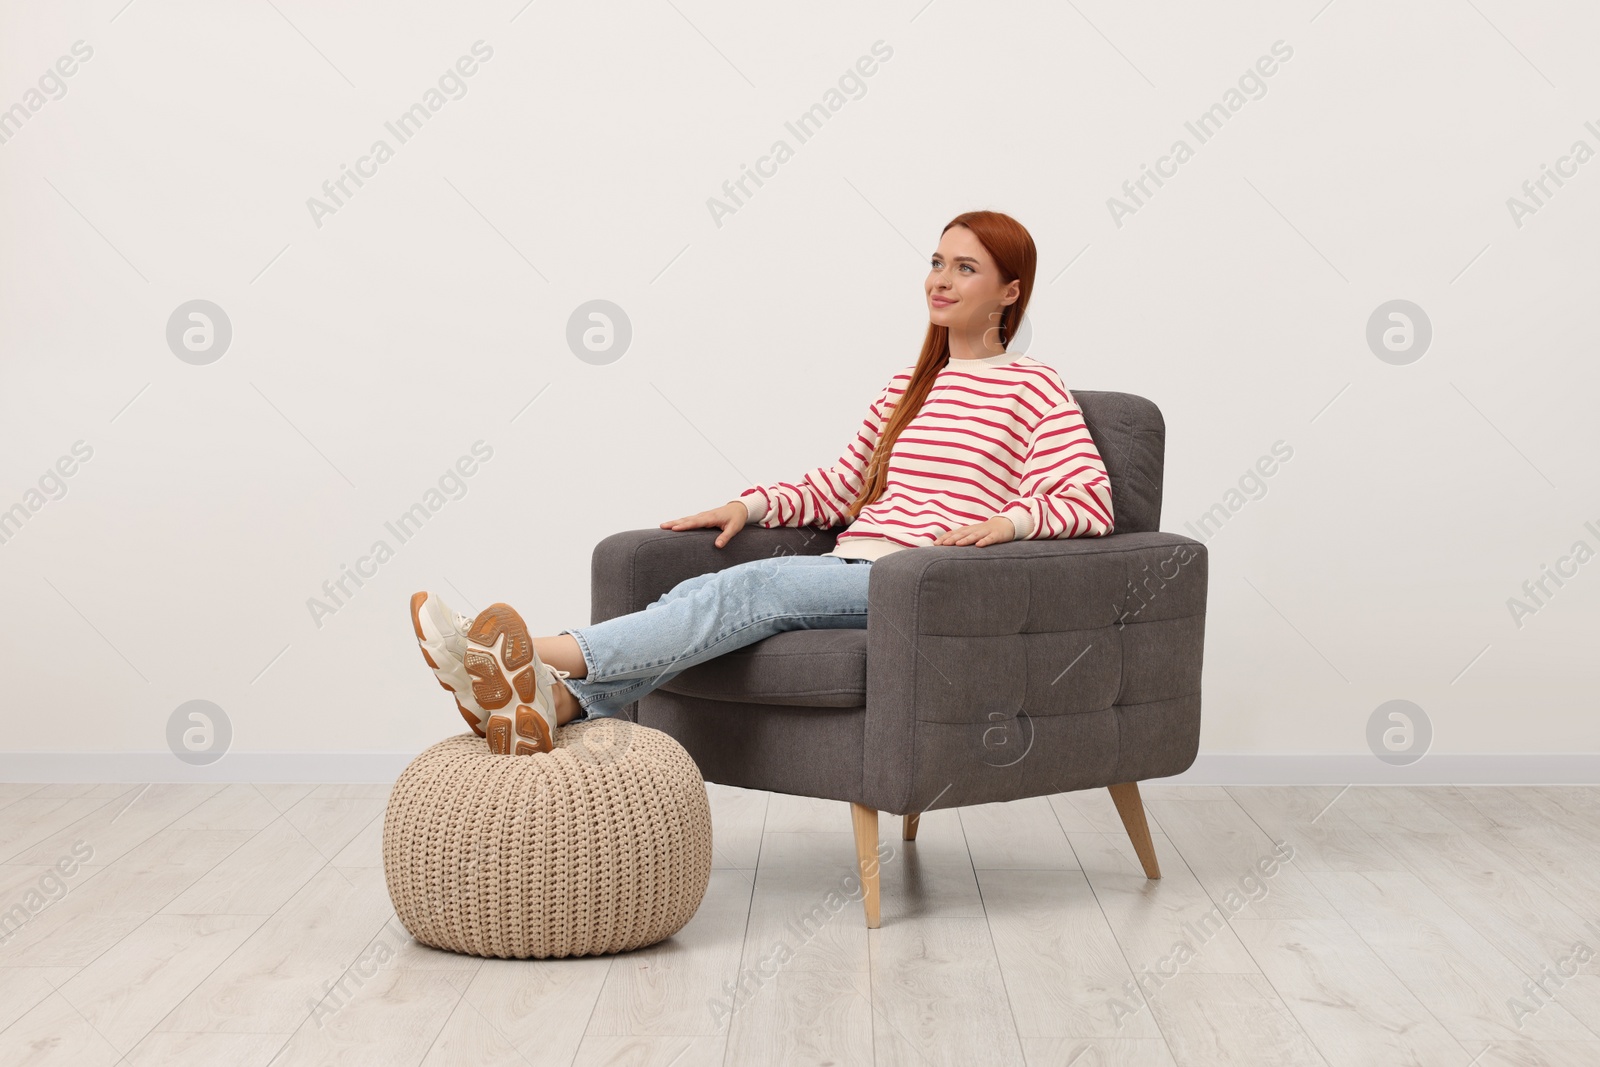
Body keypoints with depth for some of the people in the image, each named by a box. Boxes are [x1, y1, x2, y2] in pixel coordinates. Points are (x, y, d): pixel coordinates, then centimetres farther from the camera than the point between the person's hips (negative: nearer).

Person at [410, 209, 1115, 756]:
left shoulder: (1033, 388, 6)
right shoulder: (906, 387, 27)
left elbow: (1092, 501, -4)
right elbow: (839, 486, 29)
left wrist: (1010, 520, -23)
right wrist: (753, 504, 12)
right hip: (849, 573, 7)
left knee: (758, 587, -32)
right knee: (700, 593, -24)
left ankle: (548, 656, -49)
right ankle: (557, 703, -48)